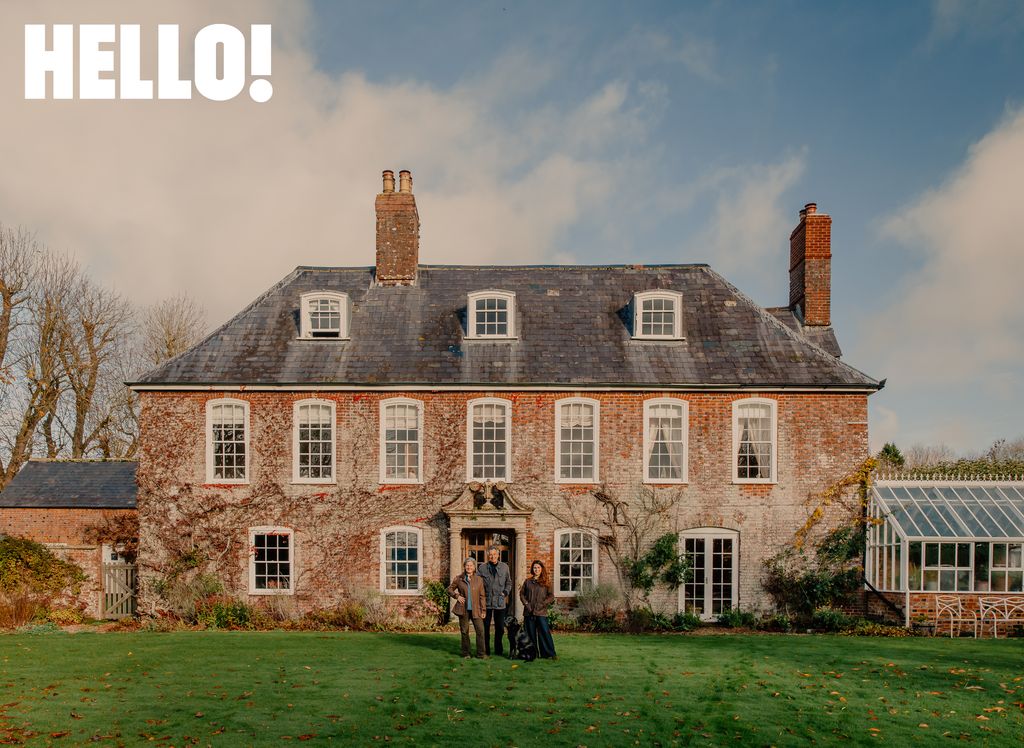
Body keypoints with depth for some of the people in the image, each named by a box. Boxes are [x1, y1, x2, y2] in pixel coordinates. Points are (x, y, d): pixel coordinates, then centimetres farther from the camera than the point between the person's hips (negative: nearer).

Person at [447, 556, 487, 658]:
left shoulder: (479, 579, 5)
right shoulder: (459, 579, 4)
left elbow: (482, 596, 6)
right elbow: (449, 589, 14)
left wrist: (483, 610, 1)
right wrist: (456, 596, -4)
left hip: (476, 610, 0)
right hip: (463, 609, 0)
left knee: (480, 631, -7)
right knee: (464, 632, 5)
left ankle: (480, 653, 2)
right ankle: (466, 653, 17)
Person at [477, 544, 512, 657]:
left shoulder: (504, 567, 5)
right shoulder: (482, 568, 0)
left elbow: (509, 582, 14)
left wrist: (506, 592, 0)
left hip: (500, 602, 1)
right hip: (486, 602, -1)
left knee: (500, 628, 7)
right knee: (485, 627, 5)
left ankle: (498, 650, 20)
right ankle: (485, 650, 14)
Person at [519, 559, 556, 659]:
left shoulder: (546, 583, 5)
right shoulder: (528, 582, 11)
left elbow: (551, 597, 3)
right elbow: (522, 593, 12)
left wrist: (543, 604, -8)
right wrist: (526, 603, -2)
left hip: (541, 612, -2)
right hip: (529, 612, 2)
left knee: (545, 632, -6)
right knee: (531, 633, 5)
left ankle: (551, 653, 0)